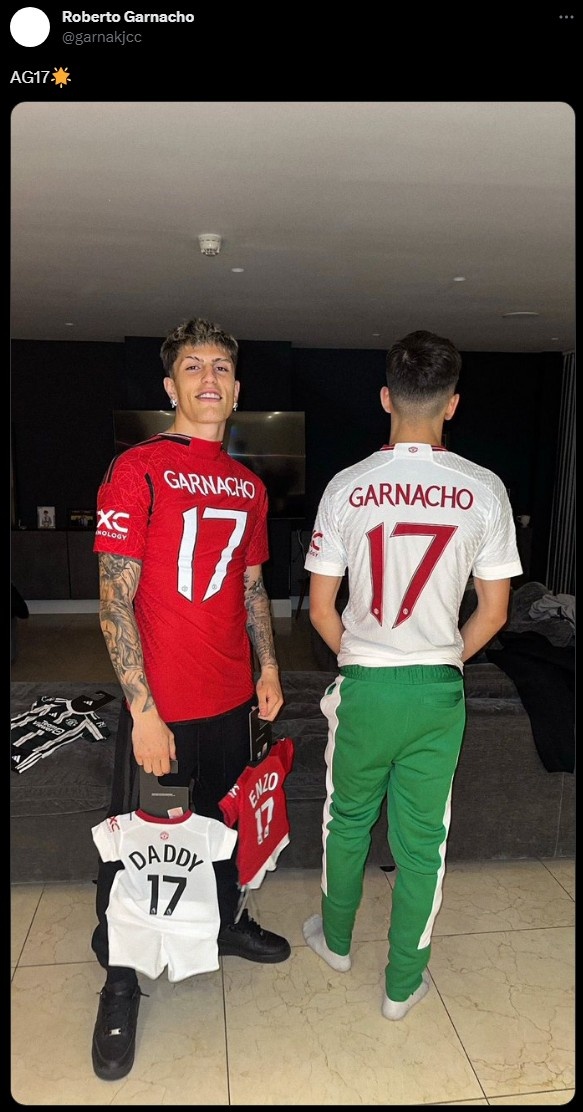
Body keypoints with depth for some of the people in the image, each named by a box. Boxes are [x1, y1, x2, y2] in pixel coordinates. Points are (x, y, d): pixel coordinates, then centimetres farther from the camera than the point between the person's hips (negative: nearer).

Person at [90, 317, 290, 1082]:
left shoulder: (248, 485, 7)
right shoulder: (138, 469, -12)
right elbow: (115, 599, -15)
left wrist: (268, 668, 10)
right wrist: (142, 710, -18)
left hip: (232, 699, 6)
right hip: (159, 703, -5)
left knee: (224, 818, 24)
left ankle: (225, 921, 49)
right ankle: (120, 982, 34)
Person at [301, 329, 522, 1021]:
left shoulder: (347, 487, -9)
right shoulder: (483, 490, -7)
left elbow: (321, 609, -4)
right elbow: (493, 613, -2)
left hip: (364, 684, 0)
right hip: (439, 689, 1)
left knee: (347, 818, 22)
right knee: (422, 838, 16)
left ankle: (336, 938, 45)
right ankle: (403, 983, 34)